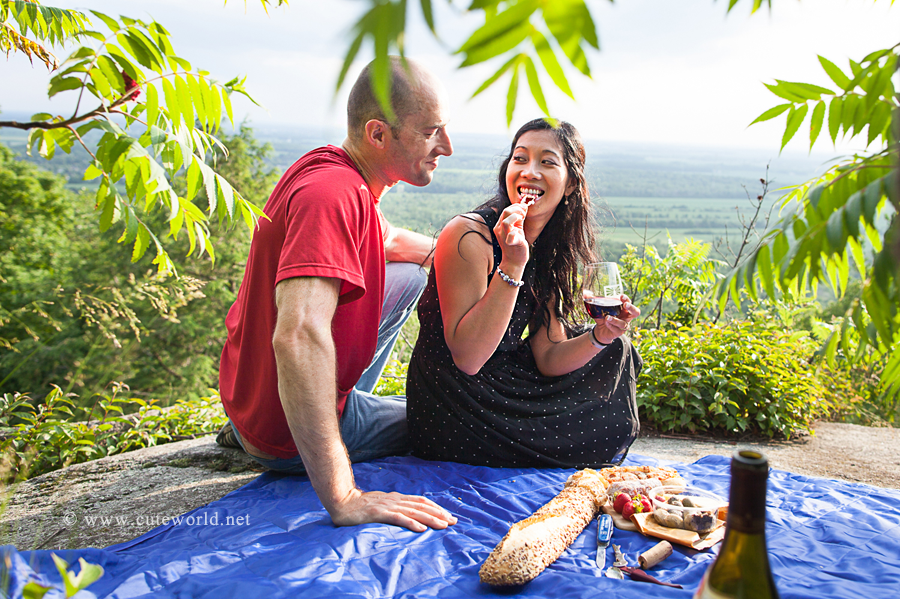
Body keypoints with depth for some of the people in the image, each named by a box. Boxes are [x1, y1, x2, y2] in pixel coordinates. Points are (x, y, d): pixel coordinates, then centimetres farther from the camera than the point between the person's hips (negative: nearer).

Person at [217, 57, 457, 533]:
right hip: (282, 438, -8)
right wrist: (343, 499, -46)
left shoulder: (333, 170, -1)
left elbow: (388, 242, 20)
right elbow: (299, 337, -46)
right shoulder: (334, 193, -33)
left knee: (411, 276, 20)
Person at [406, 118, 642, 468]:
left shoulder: (549, 251, 4)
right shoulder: (468, 237, -20)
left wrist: (600, 335, -16)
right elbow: (467, 358, -25)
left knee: (614, 352, 14)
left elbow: (547, 359, 2)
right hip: (453, 419, -8)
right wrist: (511, 265, -30)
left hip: (504, 393, 8)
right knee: (610, 432, -6)